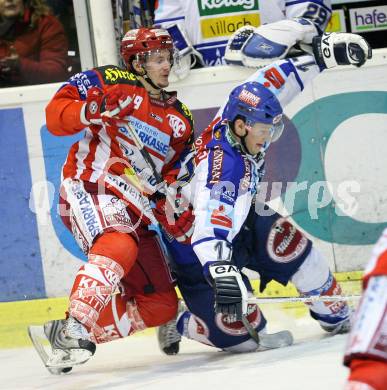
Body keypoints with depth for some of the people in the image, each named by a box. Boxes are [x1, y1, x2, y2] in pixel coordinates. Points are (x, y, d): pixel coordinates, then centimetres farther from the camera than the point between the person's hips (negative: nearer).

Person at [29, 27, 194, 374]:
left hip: (133, 212, 8)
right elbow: (56, 114, -8)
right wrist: (91, 111, -27)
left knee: (161, 304, 3)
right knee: (119, 247, -38)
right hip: (88, 190, -8)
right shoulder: (111, 82, -1)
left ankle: (64, 334, 3)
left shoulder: (180, 120, 17)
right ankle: (75, 327, -37)